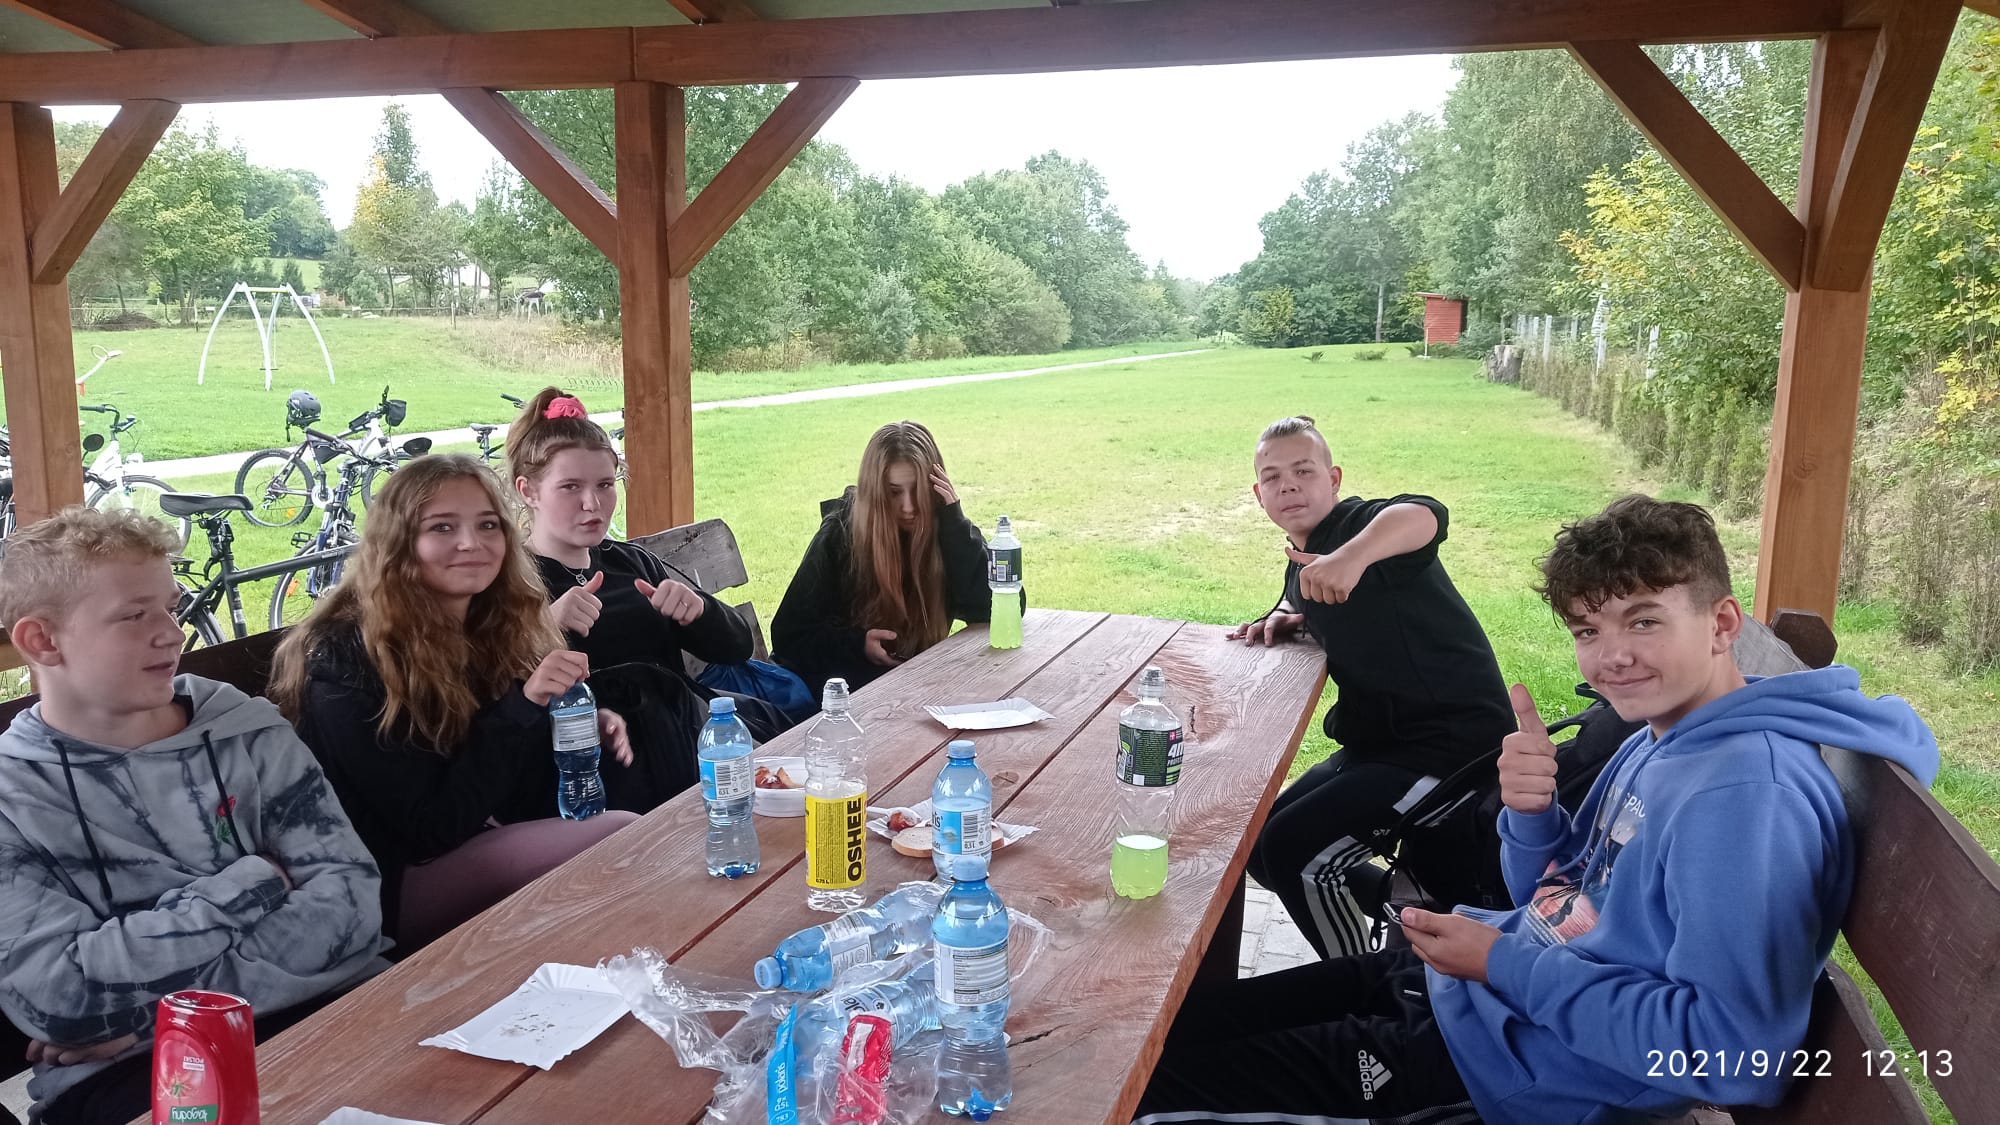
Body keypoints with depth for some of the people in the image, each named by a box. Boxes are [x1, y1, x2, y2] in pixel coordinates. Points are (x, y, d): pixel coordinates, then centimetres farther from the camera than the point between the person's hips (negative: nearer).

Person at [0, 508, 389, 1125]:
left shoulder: (247, 731, 11)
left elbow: (351, 898, 0)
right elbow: (58, 997, -10)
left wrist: (149, 997, -9)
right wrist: (252, 885, -3)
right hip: (131, 1071, -1)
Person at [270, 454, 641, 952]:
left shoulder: (496, 630, 3)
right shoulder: (348, 662, -16)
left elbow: (523, 793, 8)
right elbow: (431, 829, -20)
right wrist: (522, 706, -27)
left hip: (489, 850, 7)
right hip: (397, 888, -7)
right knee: (621, 841, -23)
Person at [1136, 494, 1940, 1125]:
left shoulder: (1748, 790, -24)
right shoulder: (1658, 740, 6)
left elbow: (1732, 1053, -28)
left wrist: (1507, 965, -20)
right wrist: (1530, 812, -10)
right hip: (1478, 985, 9)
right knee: (1178, 1024, 11)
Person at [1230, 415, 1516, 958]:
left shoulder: (1360, 524, -17)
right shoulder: (1302, 564, 10)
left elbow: (1425, 514, -40)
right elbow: (1298, 606, 31)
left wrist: (1354, 555, -60)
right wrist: (1283, 621, 5)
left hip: (1449, 743, -10)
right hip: (1380, 740, 10)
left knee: (1290, 852, -18)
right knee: (1260, 845, 16)